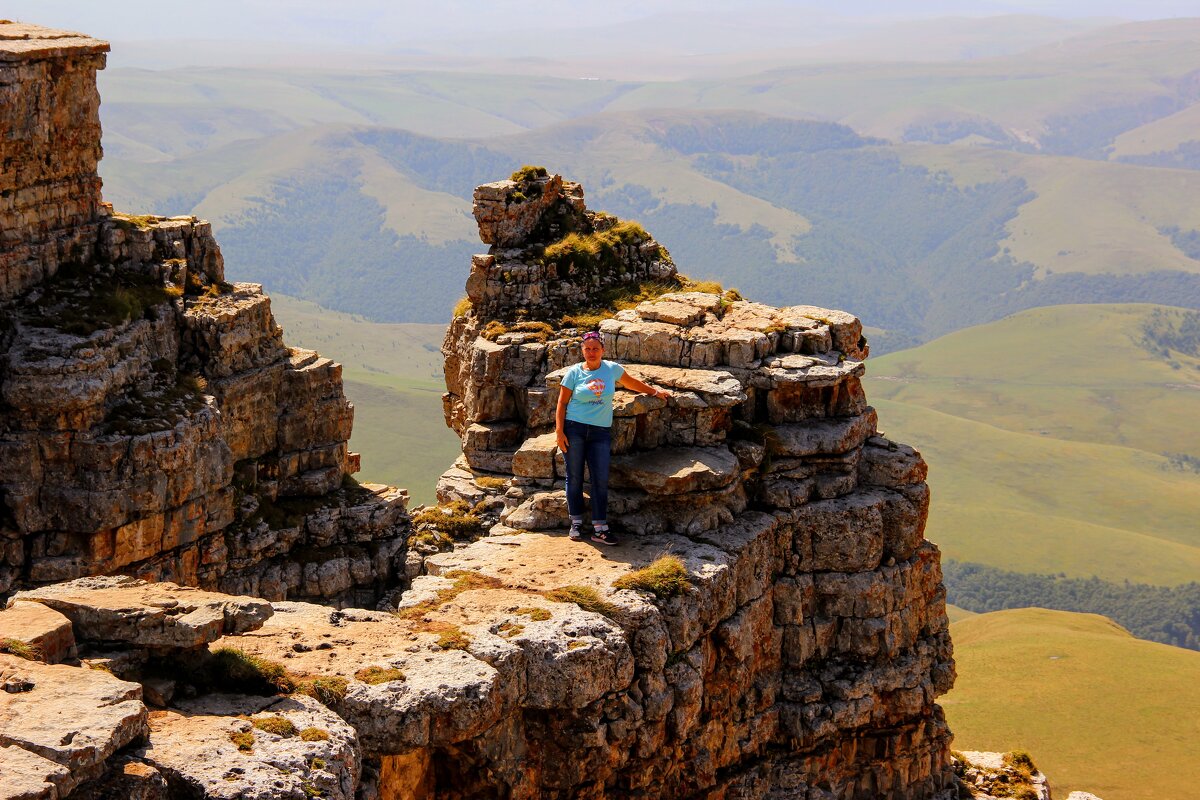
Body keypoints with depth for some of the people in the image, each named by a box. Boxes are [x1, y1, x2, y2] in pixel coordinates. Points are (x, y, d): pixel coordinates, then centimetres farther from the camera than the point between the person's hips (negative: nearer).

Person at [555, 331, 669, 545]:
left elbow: (632, 383, 25)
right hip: (574, 429, -2)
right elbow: (562, 403, 1)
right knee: (574, 478, 2)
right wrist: (559, 431, -7)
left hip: (601, 432, 2)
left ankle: (599, 528, -4)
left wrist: (655, 391, 31)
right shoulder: (574, 372, 0)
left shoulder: (612, 369, 7)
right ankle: (576, 523, 14)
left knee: (601, 480, -5)